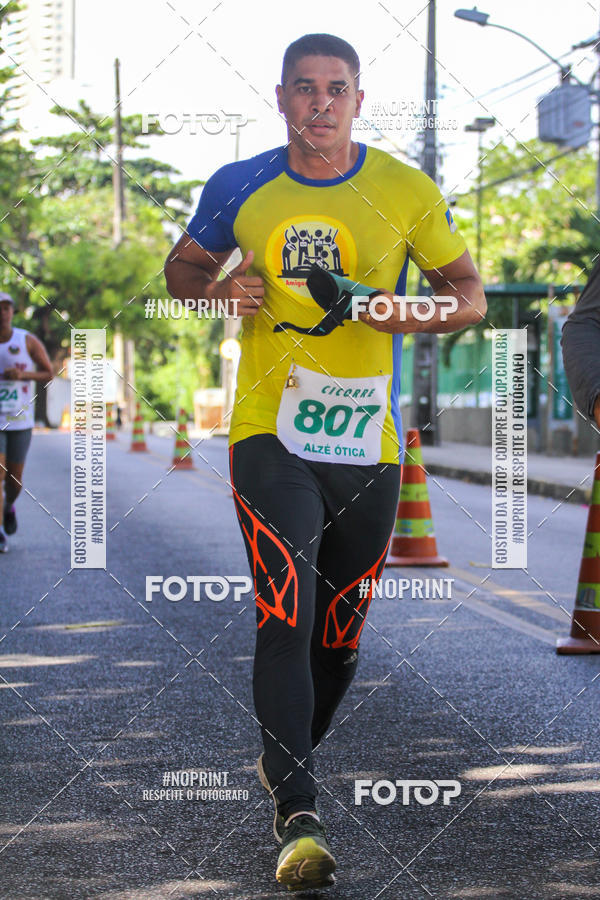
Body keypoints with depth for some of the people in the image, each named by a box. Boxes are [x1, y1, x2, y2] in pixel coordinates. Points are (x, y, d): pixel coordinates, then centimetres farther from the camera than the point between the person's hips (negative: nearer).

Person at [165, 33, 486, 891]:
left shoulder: (407, 192, 0)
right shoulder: (238, 187, 2)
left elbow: (471, 294, 7)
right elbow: (182, 268, 17)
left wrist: (422, 314, -15)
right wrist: (219, 289, -7)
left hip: (369, 443, 2)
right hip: (270, 433, -2)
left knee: (340, 628, 12)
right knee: (287, 614, -16)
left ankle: (285, 758, 38)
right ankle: (298, 817, -16)